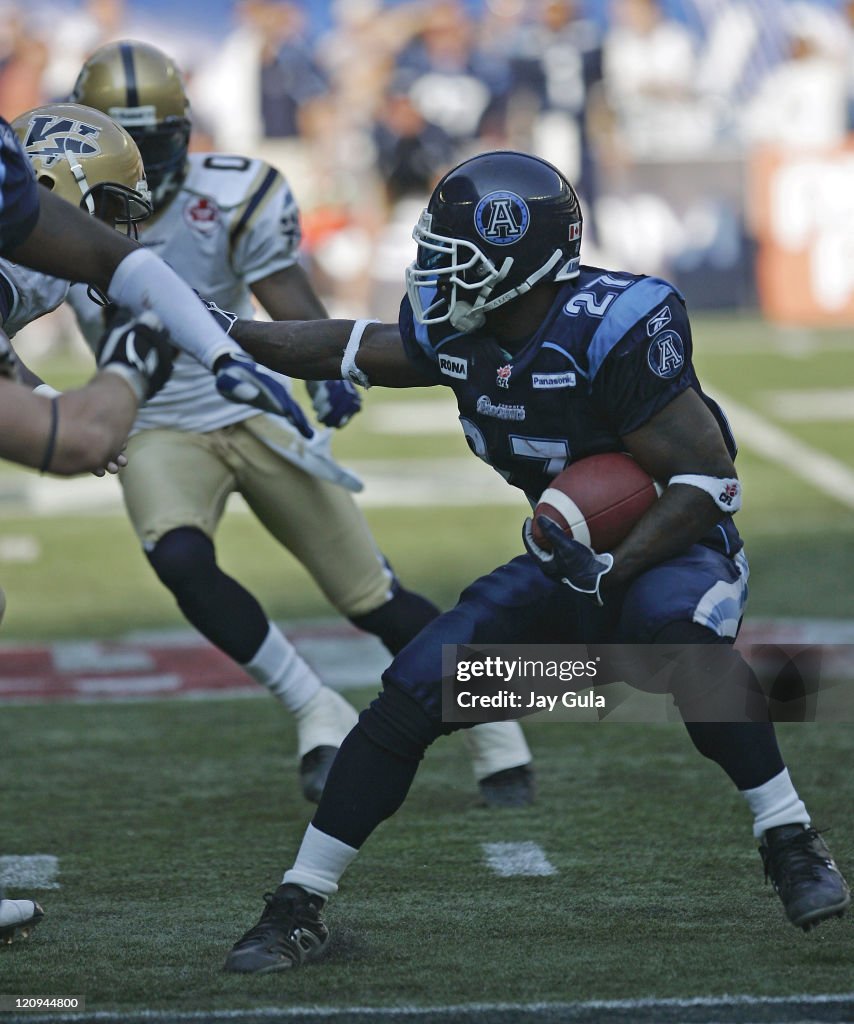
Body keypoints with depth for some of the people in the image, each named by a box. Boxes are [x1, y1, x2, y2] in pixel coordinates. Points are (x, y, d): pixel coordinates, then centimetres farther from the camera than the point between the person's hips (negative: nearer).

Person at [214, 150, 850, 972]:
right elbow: (346, 351, 15)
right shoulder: (460, 334, -4)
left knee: (671, 624, -41)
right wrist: (227, 332, 16)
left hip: (670, 547, -6)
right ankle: (298, 909, 3)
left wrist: (612, 569, -34)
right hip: (570, 562, 7)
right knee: (411, 694, -7)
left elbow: (707, 479, -26)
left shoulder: (613, 327, -27)